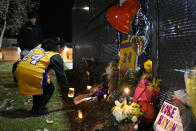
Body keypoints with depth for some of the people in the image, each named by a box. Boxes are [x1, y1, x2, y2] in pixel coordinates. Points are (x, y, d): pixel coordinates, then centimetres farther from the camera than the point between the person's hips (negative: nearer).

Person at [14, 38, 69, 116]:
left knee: (38, 87, 30)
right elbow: (61, 74, 8)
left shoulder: (40, 46, 25)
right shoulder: (56, 56, 5)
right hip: (34, 73, -8)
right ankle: (37, 110, 16)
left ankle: (36, 108, 34)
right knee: (49, 89, 15)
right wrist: (66, 88, 19)